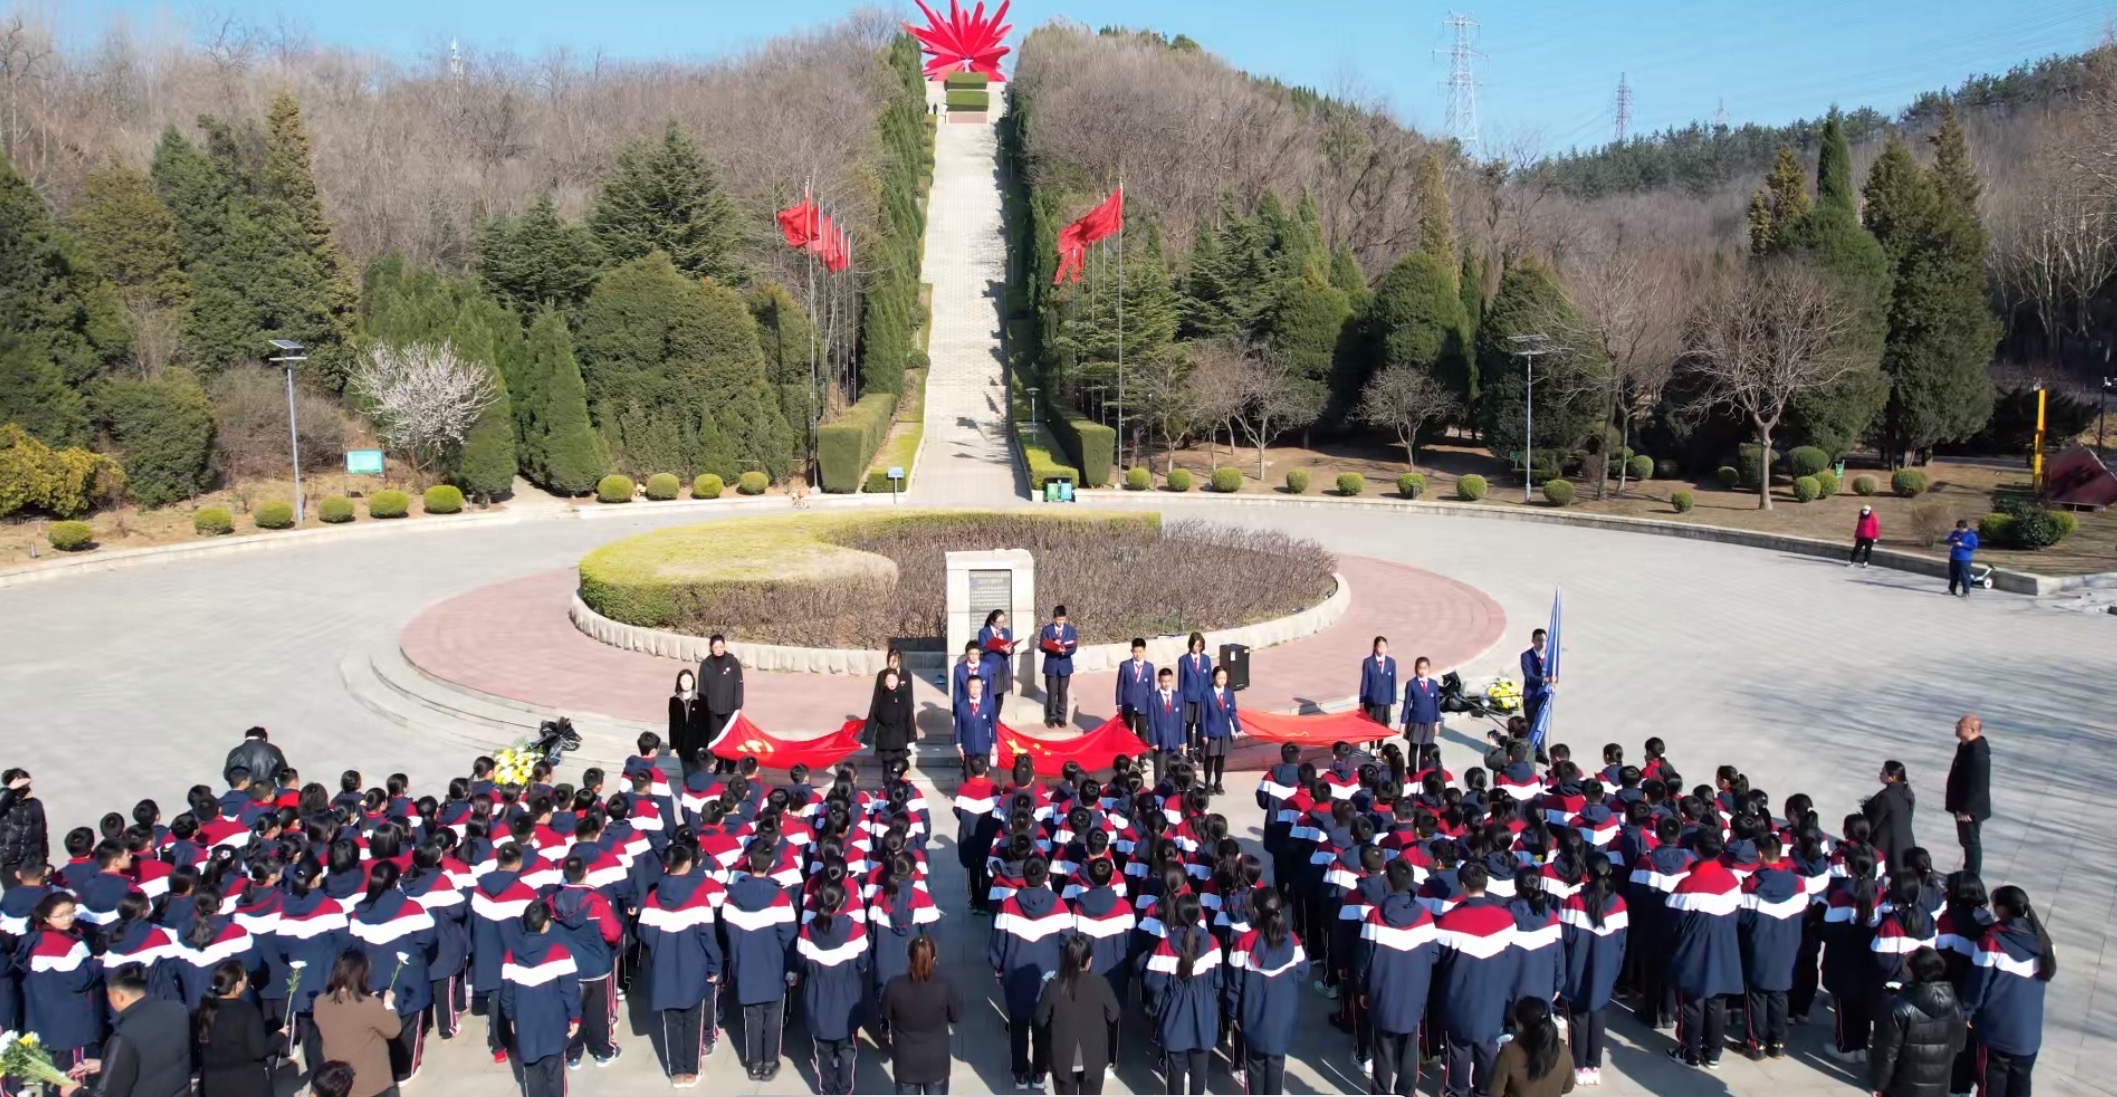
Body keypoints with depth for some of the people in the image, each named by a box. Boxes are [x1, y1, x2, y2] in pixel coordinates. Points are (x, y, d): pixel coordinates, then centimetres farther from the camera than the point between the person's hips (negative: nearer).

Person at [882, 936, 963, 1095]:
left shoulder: (894, 986, -21)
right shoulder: (944, 985, -20)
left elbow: (885, 1015, -3)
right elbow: (957, 1017, -5)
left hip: (906, 1062, 0)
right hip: (936, 1061, 0)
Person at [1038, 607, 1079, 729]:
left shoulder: (1071, 630, 2)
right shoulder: (1046, 630, -2)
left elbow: (1074, 648, -5)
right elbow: (1042, 647, -7)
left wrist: (1064, 650, -24)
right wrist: (1054, 646, -24)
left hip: (1065, 666, 1)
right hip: (1051, 666, -1)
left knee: (1063, 693, 7)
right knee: (1051, 693, 4)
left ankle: (1061, 717, 15)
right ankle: (1051, 717, 13)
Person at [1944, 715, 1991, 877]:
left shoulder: (1977, 753, -29)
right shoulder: (1966, 746, 2)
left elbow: (1976, 786, -26)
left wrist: (1966, 809, -21)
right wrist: (1959, 806, 20)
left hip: (1971, 809, -9)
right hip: (1963, 805, 9)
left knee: (1971, 841, 5)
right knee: (1967, 840, 21)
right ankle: (1968, 872, 36)